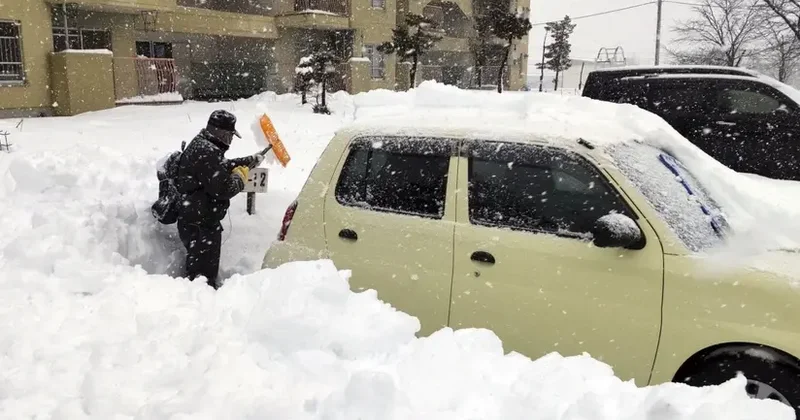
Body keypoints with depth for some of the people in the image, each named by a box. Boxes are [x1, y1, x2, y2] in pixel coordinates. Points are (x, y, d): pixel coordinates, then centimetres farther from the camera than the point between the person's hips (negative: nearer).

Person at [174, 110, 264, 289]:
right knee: (203, 272, -3)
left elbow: (223, 166, 27)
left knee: (201, 267, 24)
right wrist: (240, 178, -9)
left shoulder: (202, 145, 10)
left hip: (198, 219, 11)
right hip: (200, 224, -11)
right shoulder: (207, 153, -24)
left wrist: (250, 160, 28)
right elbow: (223, 189, -27)